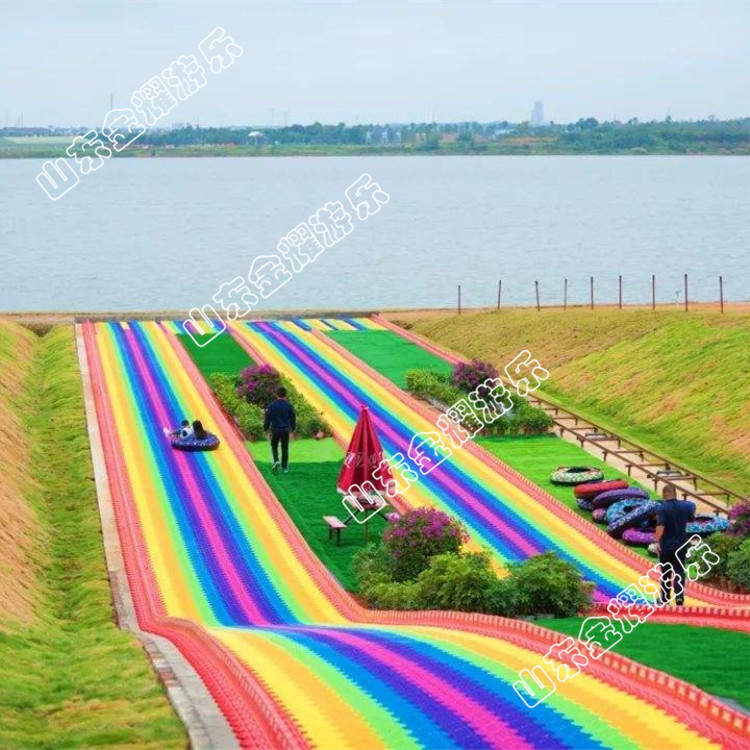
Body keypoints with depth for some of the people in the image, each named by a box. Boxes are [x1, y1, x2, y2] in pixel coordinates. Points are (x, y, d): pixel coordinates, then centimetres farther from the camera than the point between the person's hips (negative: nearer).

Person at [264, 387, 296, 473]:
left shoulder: (271, 405, -5)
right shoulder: (289, 406, -3)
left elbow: (267, 418, -2)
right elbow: (293, 418, 5)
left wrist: (265, 428, 12)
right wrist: (293, 428, 22)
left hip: (275, 430, -1)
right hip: (286, 430, 1)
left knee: (274, 447, 16)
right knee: (285, 448, 10)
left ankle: (276, 460, -8)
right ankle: (284, 467, 11)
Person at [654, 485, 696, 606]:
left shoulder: (663, 508, -15)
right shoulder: (684, 506, -1)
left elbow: (660, 526, -26)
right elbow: (691, 518, 16)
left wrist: (657, 541, -26)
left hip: (666, 545, -3)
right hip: (681, 545, 3)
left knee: (665, 572, 11)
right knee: (679, 571, 6)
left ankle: (665, 598, 17)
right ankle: (679, 597, -6)